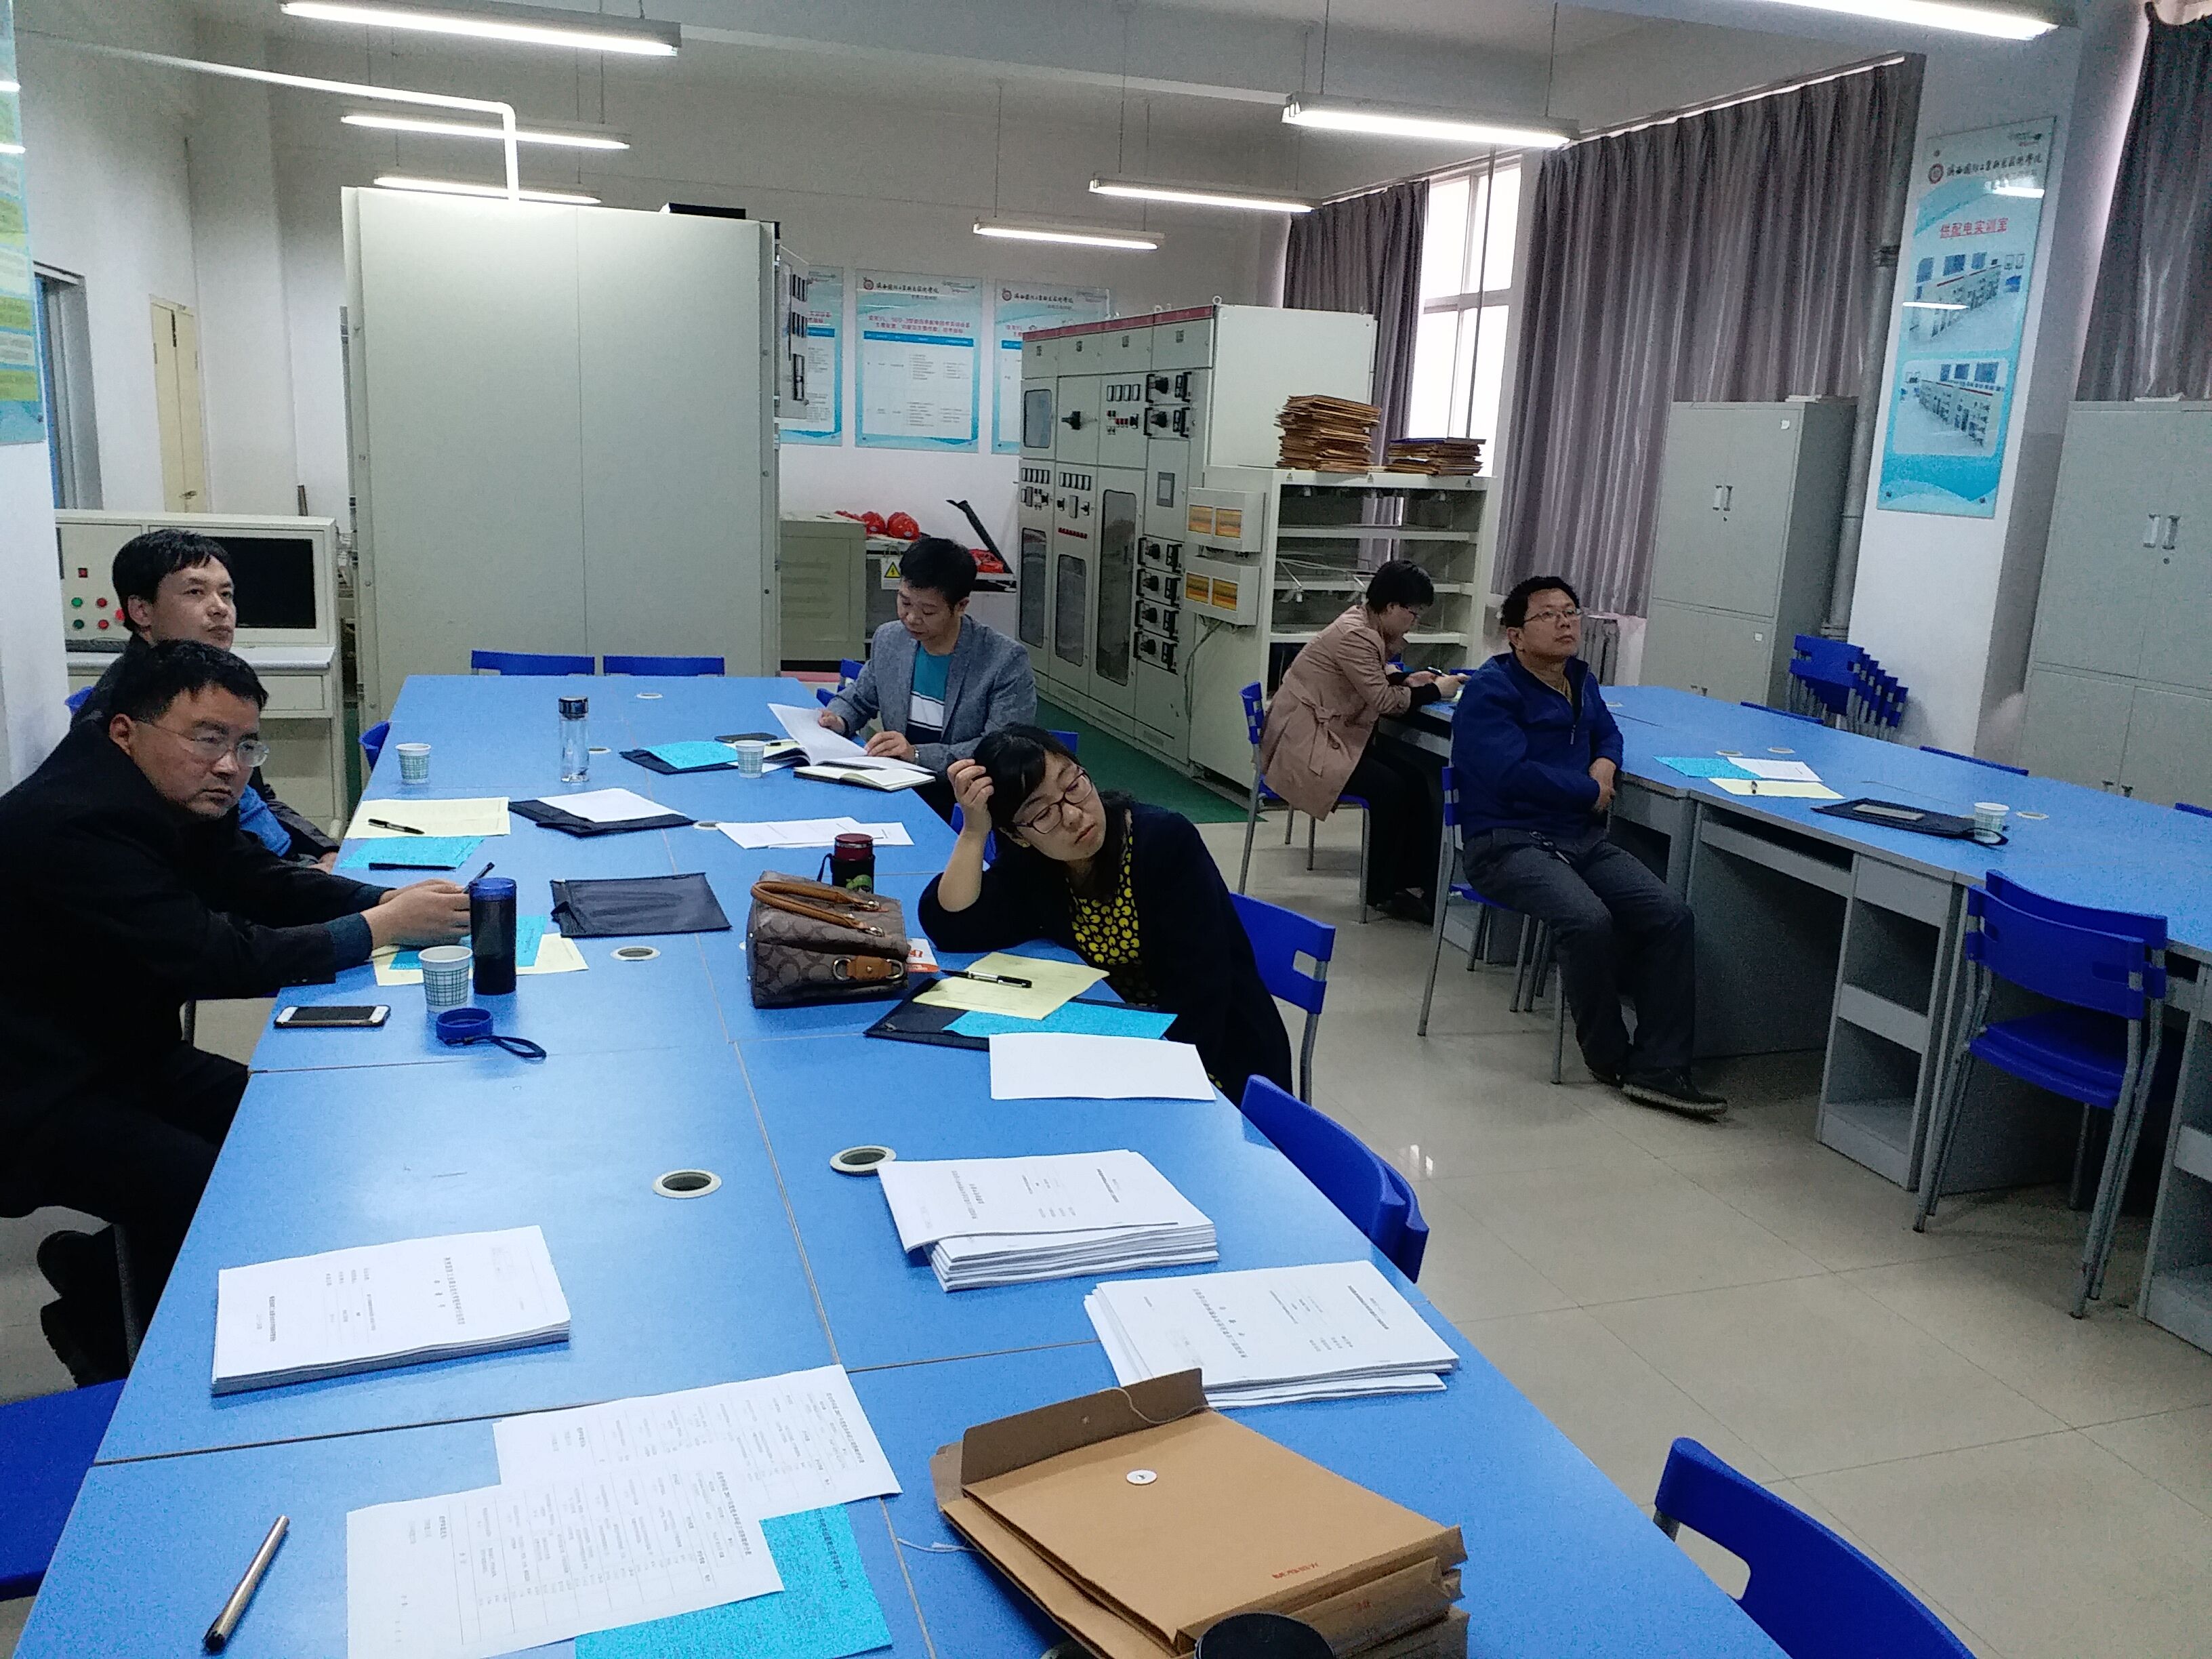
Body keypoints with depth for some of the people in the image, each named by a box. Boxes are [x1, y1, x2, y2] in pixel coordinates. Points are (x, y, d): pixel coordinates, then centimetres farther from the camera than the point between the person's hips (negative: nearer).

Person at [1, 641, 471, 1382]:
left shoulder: (171, 795, 3)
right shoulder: (70, 824, -27)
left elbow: (262, 881, 5)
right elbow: (209, 957, -30)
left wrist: (388, 900, -13)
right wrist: (379, 928, -25)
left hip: (131, 1057, 10)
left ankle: (104, 1267, 17)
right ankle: (103, 1308, 8)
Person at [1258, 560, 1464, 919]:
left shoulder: (1367, 623, 7)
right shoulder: (1355, 635, -22)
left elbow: (1375, 678, 22)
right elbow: (1383, 700, -19)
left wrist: (1405, 679, 3)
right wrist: (1434, 691, -8)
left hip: (1340, 732, 10)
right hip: (1303, 742, -10)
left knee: (1420, 776, -4)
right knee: (1391, 788, -20)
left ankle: (1409, 884, -2)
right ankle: (1381, 891, -1)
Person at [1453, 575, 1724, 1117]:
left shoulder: (1581, 680, 17)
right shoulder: (1490, 689, -7)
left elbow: (1607, 733, 34)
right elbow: (1512, 773, -18)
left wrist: (1606, 764, 8)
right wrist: (1591, 792, -6)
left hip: (1583, 839, 8)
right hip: (1508, 843, -7)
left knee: (1671, 915, -16)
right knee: (1588, 919, -33)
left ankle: (1658, 1067, -11)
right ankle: (1611, 1060, -10)